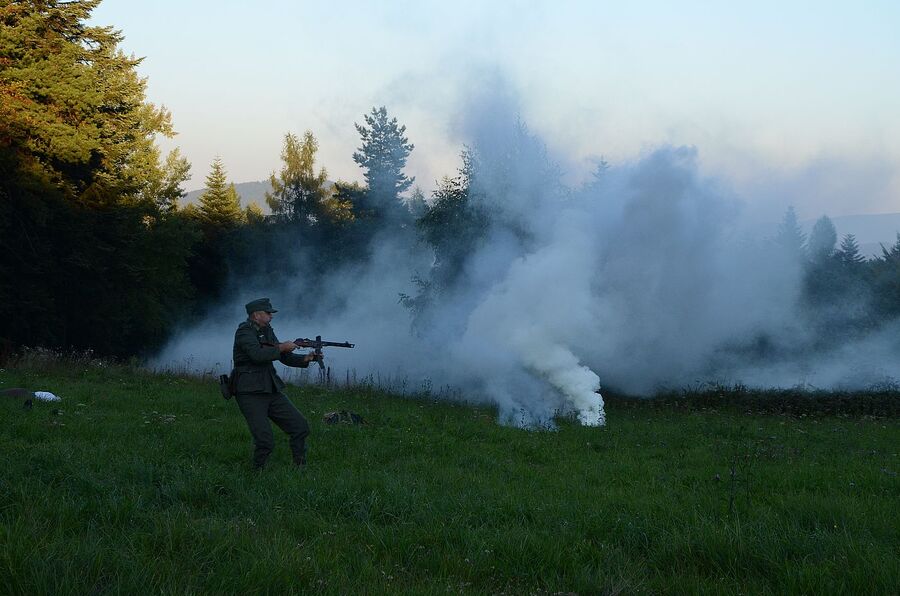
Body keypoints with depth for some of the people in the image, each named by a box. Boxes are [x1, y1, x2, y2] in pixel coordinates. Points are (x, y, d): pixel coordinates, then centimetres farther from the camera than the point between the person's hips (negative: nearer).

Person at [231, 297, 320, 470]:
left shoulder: (267, 331, 15)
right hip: (250, 395, -8)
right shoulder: (244, 332, -10)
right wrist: (281, 348, -18)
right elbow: (257, 354, -26)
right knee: (265, 442, -16)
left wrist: (306, 359, 1)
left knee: (300, 427, 3)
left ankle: (300, 469, 14)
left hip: (272, 391, 8)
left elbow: (285, 358, 16)